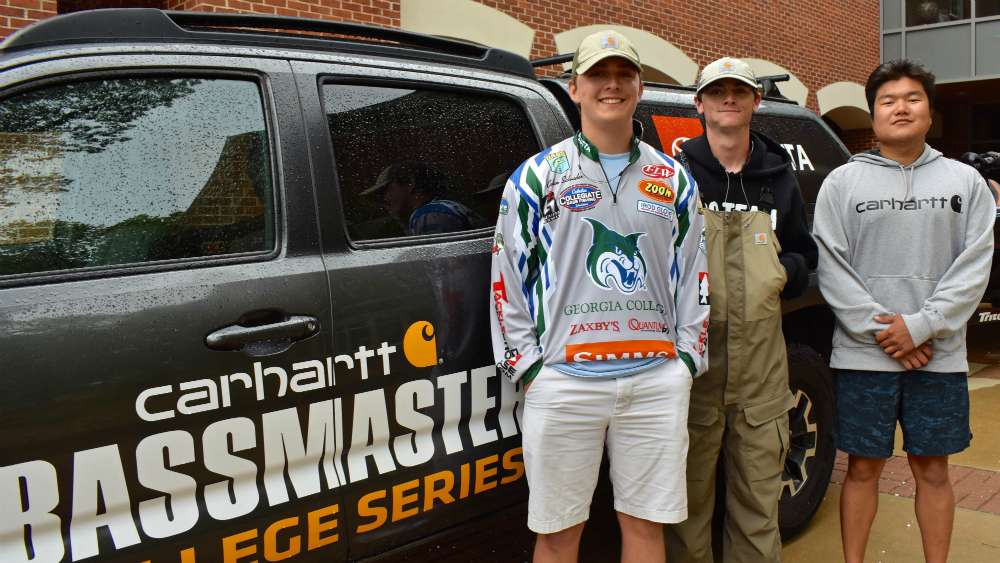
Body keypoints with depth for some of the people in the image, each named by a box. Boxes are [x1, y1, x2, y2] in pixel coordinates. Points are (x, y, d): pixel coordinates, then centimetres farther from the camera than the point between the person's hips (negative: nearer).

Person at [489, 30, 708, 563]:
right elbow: (508, 277, 2)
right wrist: (528, 365, -4)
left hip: (657, 379, 3)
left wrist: (687, 357, 7)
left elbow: (692, 275, 15)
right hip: (563, 380, -2)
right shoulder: (537, 175, 4)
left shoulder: (674, 179, 13)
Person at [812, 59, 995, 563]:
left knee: (932, 469, 10)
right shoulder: (843, 182, 3)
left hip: (939, 356, 1)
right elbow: (830, 267, -4)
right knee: (863, 468, 7)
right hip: (863, 356, -1)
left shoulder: (965, 181, 7)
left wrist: (920, 326, -12)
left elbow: (975, 266, -1)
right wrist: (881, 330, -11)